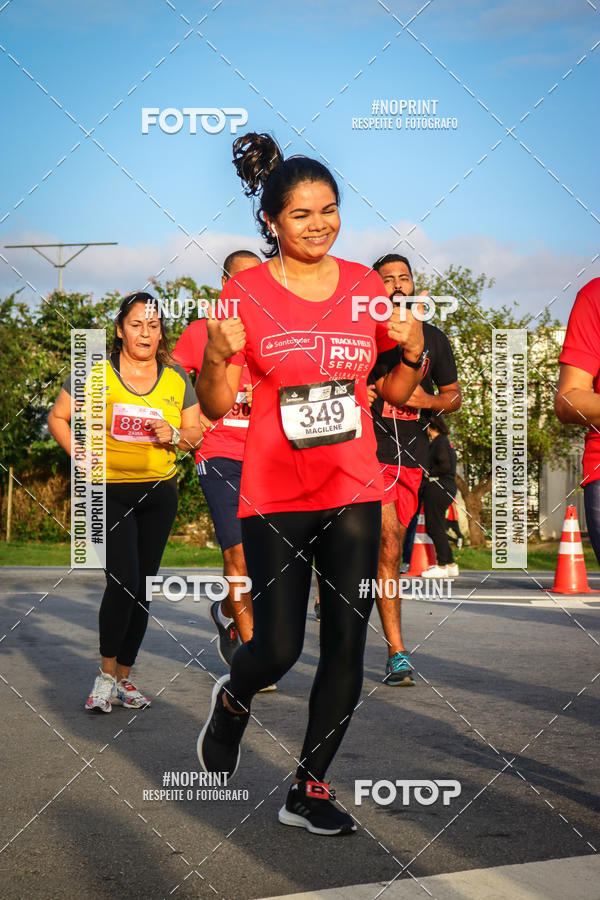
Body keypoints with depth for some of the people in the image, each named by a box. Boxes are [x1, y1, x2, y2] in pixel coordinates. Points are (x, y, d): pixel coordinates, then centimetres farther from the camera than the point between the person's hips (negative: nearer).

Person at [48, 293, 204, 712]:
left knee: (143, 588, 8)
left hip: (159, 493, 4)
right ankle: (105, 675, 1)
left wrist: (175, 437, -9)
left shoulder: (176, 379, 7)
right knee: (124, 582, -16)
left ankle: (123, 678, 21)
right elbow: (58, 418, 5)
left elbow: (196, 432, 12)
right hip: (108, 492, -4)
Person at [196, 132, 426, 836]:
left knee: (346, 644, 2)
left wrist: (412, 350, -8)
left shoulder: (366, 285, 5)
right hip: (275, 495, -3)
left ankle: (309, 790, 16)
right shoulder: (246, 292, -5)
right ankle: (233, 698, 34)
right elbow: (216, 407, -3)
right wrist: (217, 357, -23)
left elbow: (397, 393, 12)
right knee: (278, 649, -3)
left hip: (353, 492, 3)